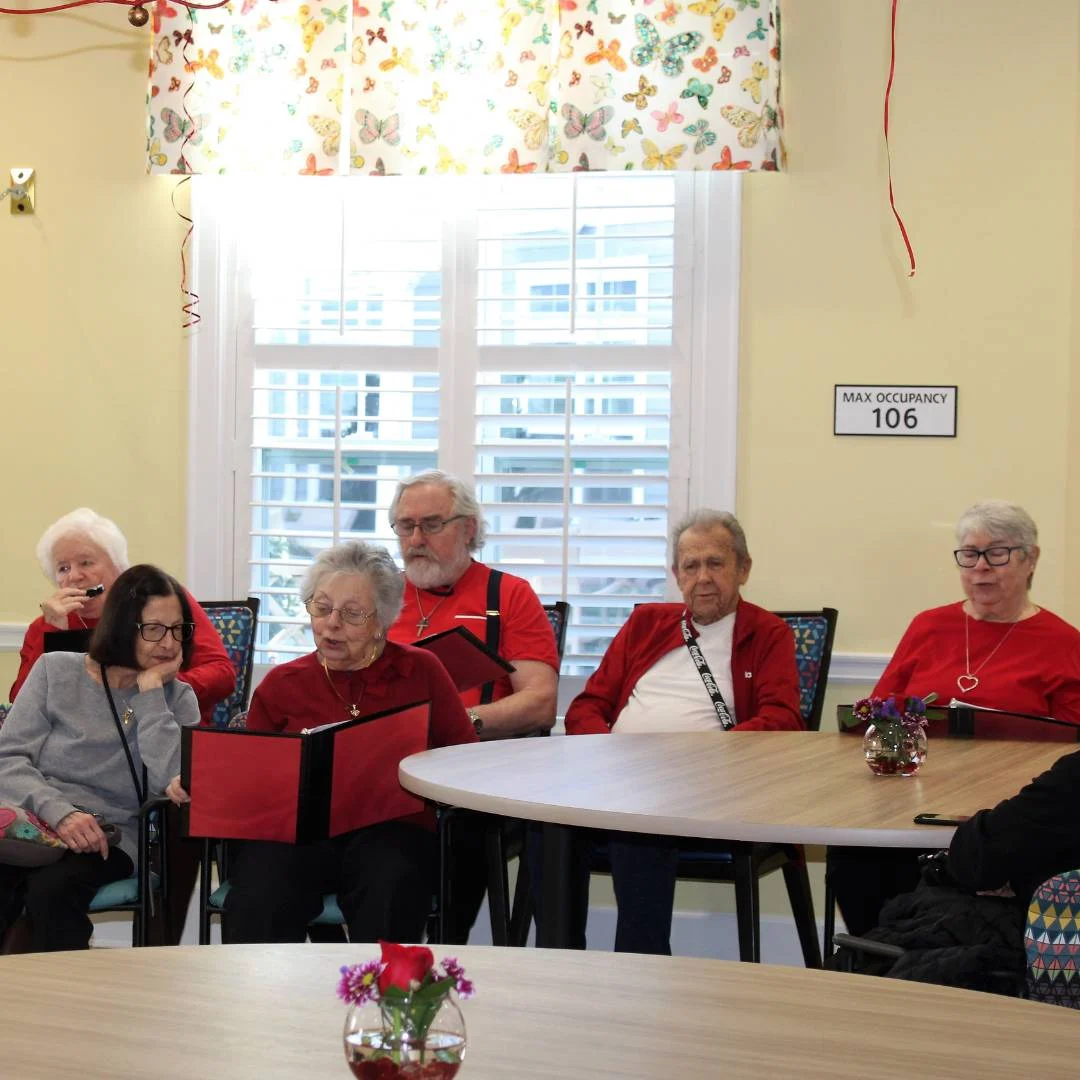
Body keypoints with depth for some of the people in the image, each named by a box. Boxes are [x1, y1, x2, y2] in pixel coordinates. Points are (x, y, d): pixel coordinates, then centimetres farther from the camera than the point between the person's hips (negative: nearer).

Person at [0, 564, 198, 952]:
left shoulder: (177, 699, 8)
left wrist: (150, 690, -8)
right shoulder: (57, 671, 7)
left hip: (106, 839, 0)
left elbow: (173, 783, -10)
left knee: (53, 888, -33)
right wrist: (60, 812, -19)